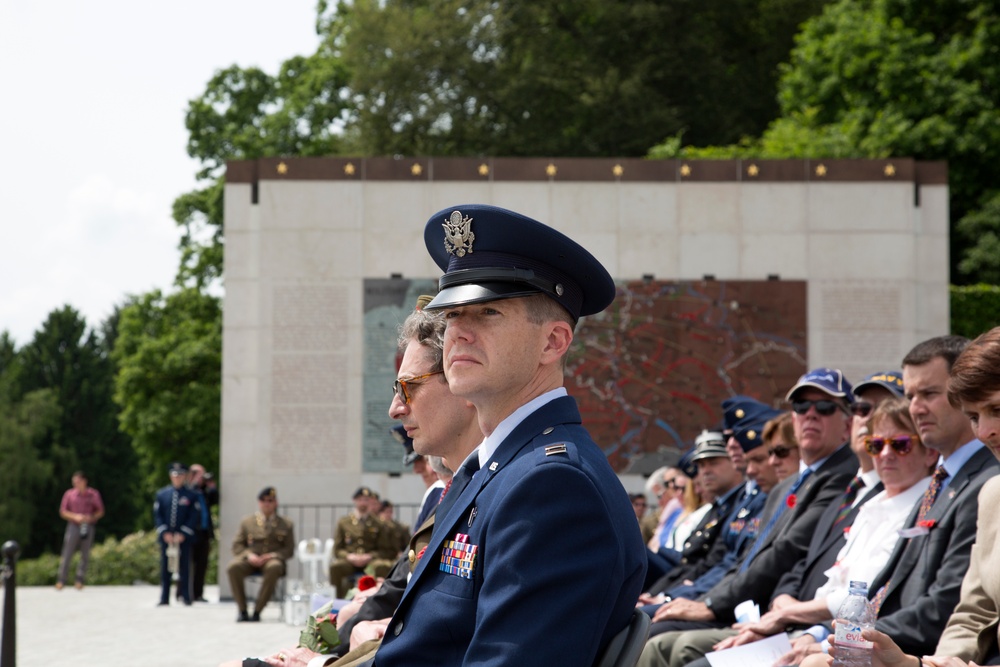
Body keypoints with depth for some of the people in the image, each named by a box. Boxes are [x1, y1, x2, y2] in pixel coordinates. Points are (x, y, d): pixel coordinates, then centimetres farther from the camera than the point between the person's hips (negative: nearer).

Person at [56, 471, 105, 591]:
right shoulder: (69, 494, 2)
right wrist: (75, 517, -12)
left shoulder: (94, 494, 4)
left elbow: (100, 512, 9)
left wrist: (91, 518, -11)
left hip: (88, 526, 1)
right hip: (73, 526, -1)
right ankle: (61, 581, -2)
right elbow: (63, 512, 5)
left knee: (85, 555, 1)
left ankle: (79, 581, 9)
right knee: (67, 554, -5)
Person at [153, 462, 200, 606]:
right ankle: (164, 598, 7)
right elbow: (157, 515, 6)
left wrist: (183, 534, -11)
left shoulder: (191, 495, 2)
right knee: (165, 567, 3)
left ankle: (186, 597, 3)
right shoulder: (161, 494, 8)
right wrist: (164, 533, -6)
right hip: (166, 537, 2)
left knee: (184, 567, -1)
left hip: (184, 538, -2)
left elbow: (195, 517, -2)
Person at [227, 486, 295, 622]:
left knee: (274, 568, -40)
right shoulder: (247, 522, 19)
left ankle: (257, 611, -32)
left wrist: (271, 556, -10)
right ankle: (242, 610, -24)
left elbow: (289, 550, 9)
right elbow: (237, 545, 12)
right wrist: (249, 555, -9)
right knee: (232, 567, -34)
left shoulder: (286, 524, 16)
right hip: (250, 560, 1)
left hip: (272, 560, -1)